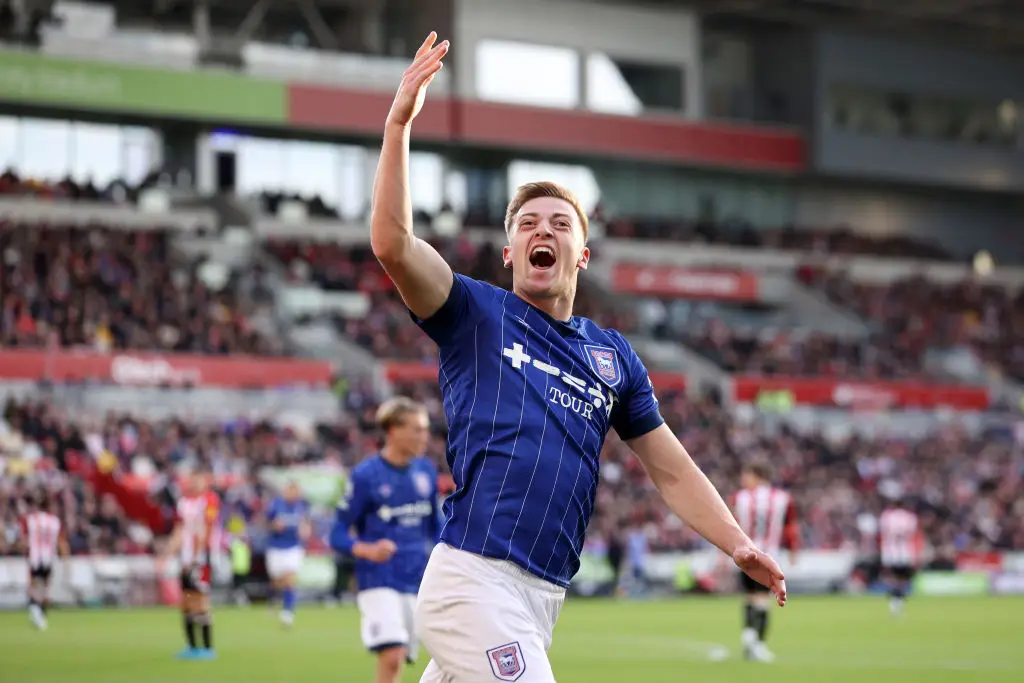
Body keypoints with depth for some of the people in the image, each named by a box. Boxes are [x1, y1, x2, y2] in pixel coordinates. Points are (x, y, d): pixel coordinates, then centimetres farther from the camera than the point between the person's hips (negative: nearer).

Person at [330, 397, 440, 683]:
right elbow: (338, 535, -7)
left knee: (398, 660, 8)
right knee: (391, 656, -21)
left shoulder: (426, 471, 7)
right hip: (378, 581, -6)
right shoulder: (365, 475, -9)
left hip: (415, 581, 6)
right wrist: (368, 551, -25)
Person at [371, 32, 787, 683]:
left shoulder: (614, 355, 20)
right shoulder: (477, 314, 7)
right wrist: (400, 121, -16)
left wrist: (738, 545, 7)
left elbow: (672, 468, 21)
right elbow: (392, 244, -9)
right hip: (474, 577, -5)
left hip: (545, 594, 6)